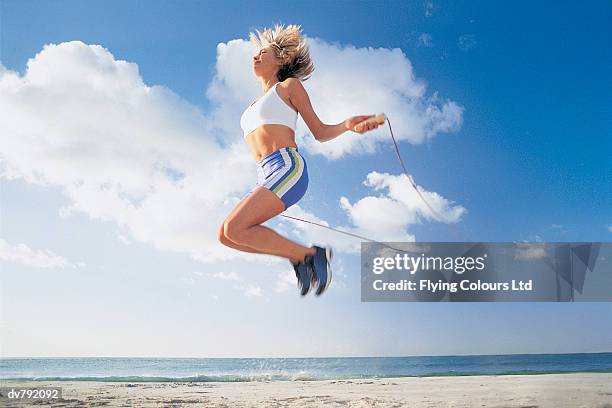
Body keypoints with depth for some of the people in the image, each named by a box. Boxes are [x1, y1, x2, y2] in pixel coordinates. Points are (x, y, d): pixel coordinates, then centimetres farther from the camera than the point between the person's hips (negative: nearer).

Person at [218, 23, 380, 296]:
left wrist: (347, 125, -12)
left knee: (233, 229, -23)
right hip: (267, 175, 7)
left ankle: (309, 254, -13)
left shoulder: (290, 85, 12)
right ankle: (298, 256, -5)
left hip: (287, 167, -7)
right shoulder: (255, 104, 30)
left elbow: (320, 133, 8)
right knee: (226, 235, -8)